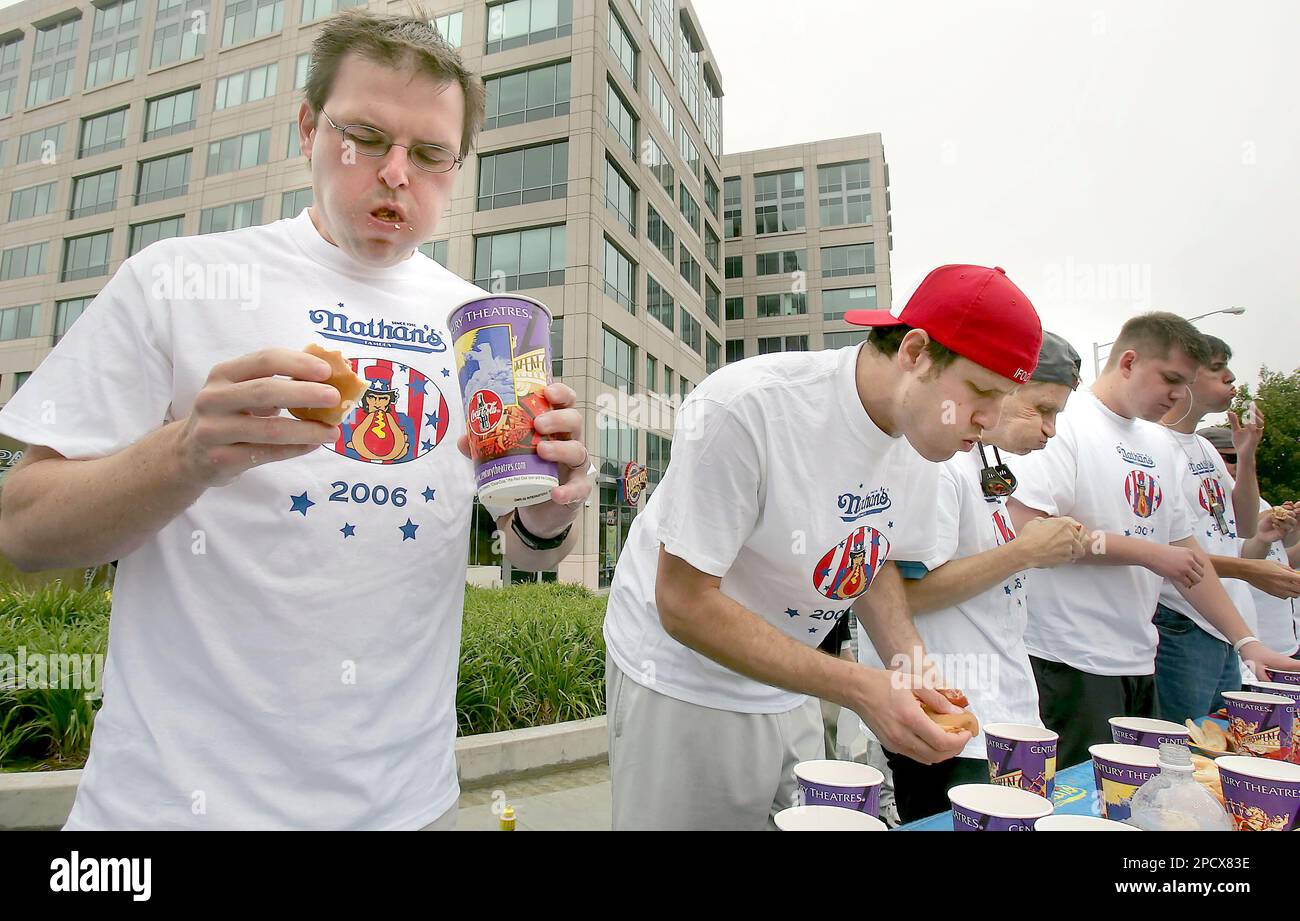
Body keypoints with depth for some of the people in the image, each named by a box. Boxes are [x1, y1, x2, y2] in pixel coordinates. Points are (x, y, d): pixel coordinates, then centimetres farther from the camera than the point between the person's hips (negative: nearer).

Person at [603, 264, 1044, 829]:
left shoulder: (921, 434, -6)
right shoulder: (743, 407, -30)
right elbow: (685, 604, -26)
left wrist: (914, 670, -10)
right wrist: (859, 688, -29)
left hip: (789, 691, 6)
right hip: (680, 682, -6)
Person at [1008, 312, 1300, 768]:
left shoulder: (1160, 445, 16)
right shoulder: (1066, 426, -11)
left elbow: (1186, 552, 19)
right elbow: (1027, 528, -23)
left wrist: (1246, 641, 13)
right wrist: (1146, 551, -14)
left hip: (1139, 661, 9)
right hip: (1070, 665, -8)